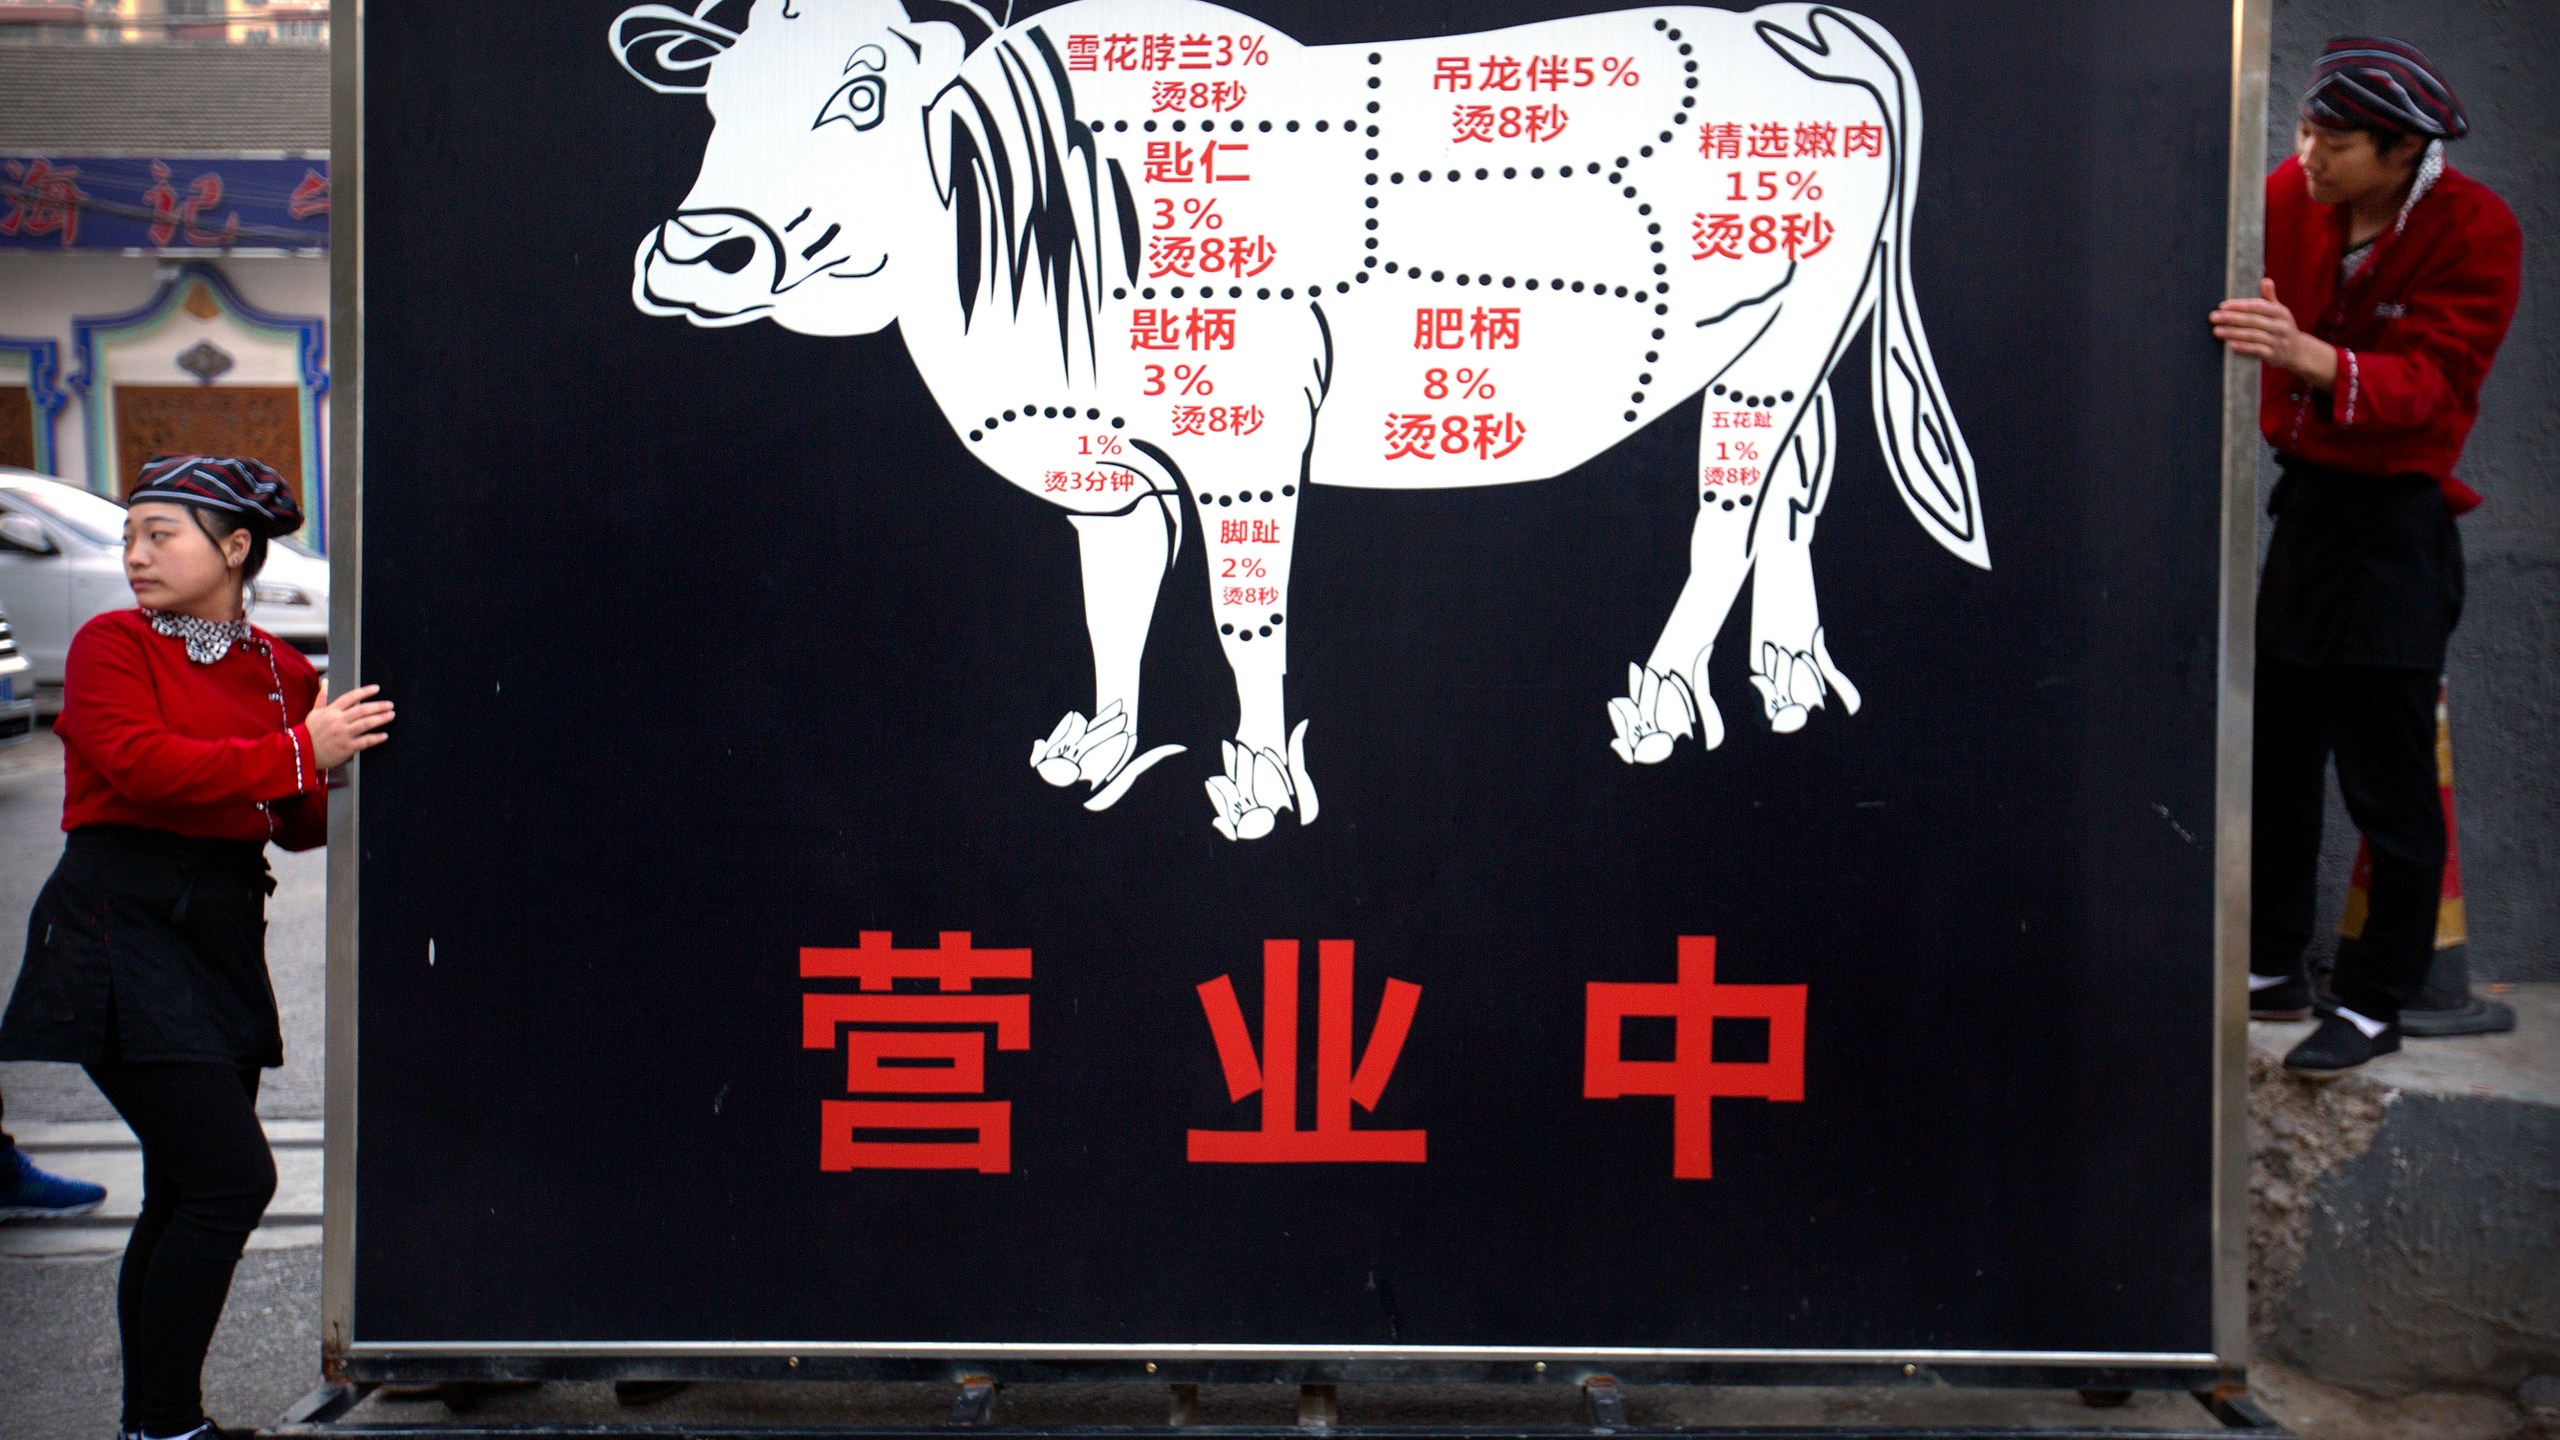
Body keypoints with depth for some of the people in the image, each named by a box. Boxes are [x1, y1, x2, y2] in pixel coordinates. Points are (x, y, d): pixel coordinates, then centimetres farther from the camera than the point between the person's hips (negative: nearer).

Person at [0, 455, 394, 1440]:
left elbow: (301, 828, 16)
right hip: (120, 932, -6)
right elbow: (140, 764, -19)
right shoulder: (112, 643, -2)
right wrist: (294, 755, -19)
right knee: (232, 1177, -12)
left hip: (223, 939, 6)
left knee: (184, 1194, 12)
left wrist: (335, 769, -6)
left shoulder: (282, 671, 12)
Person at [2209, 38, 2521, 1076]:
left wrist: (2309, 357, -41)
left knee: (2387, 781, -2)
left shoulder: (2475, 232, -15)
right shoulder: (2290, 195, -3)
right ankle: (2271, 970, 25)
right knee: (2272, 754, 12)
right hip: (2289, 492, 5)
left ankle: (2375, 1004, 10)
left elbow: (2430, 384, -25)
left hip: (2391, 521, -5)